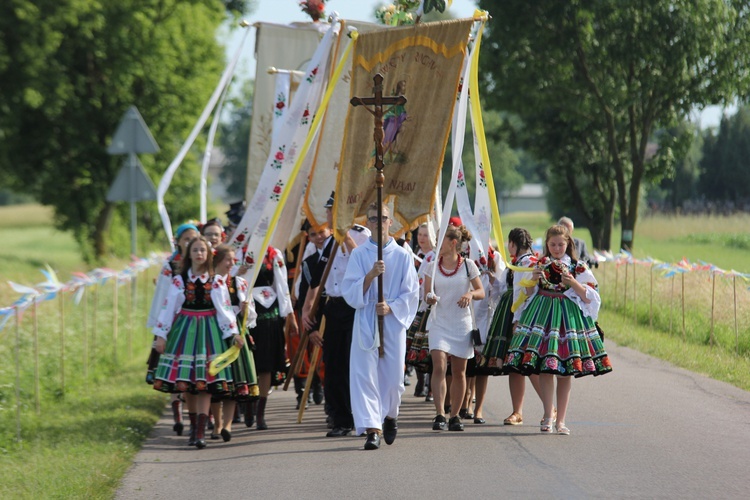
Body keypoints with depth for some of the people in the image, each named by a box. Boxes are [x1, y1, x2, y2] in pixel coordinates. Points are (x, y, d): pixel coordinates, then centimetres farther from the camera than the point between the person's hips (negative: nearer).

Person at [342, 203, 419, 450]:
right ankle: (372, 429, -12)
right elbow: (349, 292, -2)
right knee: (365, 374, -10)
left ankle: (390, 416, 33)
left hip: (393, 322, 1)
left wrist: (391, 307, -12)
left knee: (393, 376, 4)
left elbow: (411, 293, 4)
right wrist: (370, 275, -17)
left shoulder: (403, 256, 5)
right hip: (366, 323, 0)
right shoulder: (359, 255, 4)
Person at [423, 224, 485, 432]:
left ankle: (455, 416, 18)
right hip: (439, 323, 0)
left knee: (459, 373, 6)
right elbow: (426, 295, 5)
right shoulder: (433, 266, 3)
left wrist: (470, 294, -20)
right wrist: (429, 299, -18)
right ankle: (440, 415, -19)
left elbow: (481, 292, 1)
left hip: (461, 323, 0)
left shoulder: (468, 265, -2)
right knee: (439, 367, -16)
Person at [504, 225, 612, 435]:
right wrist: (534, 279, -6)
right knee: (545, 369, -8)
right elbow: (528, 295, 12)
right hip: (542, 315, 1)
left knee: (565, 371, 0)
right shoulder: (538, 265, 9)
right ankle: (548, 416, -2)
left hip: (569, 316, -1)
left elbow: (589, 298, 1)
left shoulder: (578, 267, 4)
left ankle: (561, 420, 7)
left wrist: (573, 283, -13)